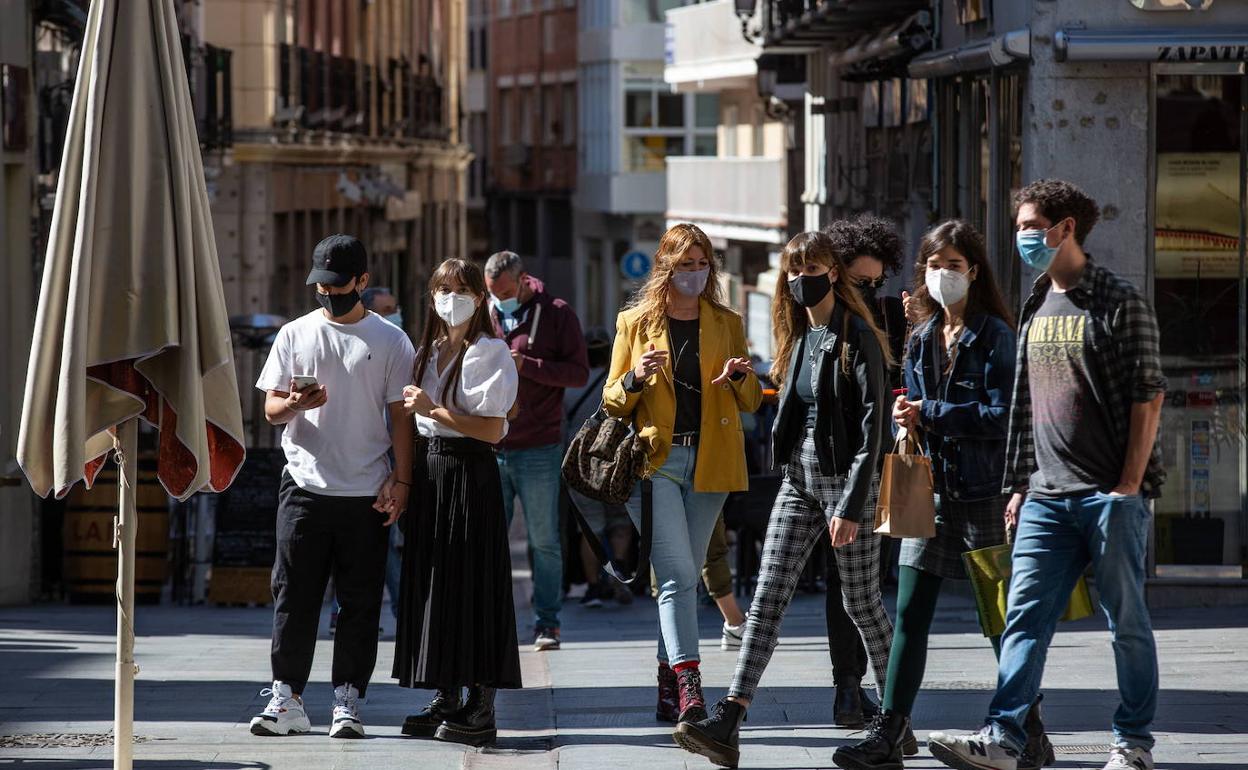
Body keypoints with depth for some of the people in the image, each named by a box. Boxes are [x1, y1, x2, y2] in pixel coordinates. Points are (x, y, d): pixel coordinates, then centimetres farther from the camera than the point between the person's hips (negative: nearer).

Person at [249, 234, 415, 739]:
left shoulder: (390, 341, 5)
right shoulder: (294, 335, 9)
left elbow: (400, 416, 5)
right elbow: (270, 409, 8)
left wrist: (401, 479, -4)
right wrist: (295, 404, -15)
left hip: (367, 493, -1)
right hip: (305, 485, 1)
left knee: (359, 602, 1)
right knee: (294, 597, 0)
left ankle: (348, 701, 6)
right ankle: (286, 698, 5)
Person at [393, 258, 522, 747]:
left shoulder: (490, 353, -7)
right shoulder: (431, 351, 16)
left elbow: (491, 429, -14)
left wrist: (432, 409, -13)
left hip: (470, 473, -8)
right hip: (429, 471, 8)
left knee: (471, 585, -7)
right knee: (432, 583, 8)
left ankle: (481, 709, -4)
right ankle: (445, 701, 14)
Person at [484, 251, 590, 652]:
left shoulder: (556, 315, 1)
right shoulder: (483, 316, 10)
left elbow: (579, 373, -6)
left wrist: (527, 366, -16)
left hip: (538, 448, -3)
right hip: (489, 448, 3)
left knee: (544, 541, 2)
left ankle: (546, 622, 8)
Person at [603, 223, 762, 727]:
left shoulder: (726, 324, 13)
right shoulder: (635, 323, 7)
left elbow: (752, 402, 14)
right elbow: (612, 403, 8)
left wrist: (741, 377, -9)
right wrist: (635, 378, -14)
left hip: (710, 463, 3)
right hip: (654, 459, -3)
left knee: (684, 575, 6)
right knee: (677, 573, -15)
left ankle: (668, 682, 15)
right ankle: (688, 683, -24)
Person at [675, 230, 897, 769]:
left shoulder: (857, 338, -10)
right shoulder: (798, 337, 13)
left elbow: (872, 424, -15)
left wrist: (851, 505, -20)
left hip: (845, 481, -7)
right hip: (797, 482, 7)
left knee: (862, 603, 2)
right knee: (766, 600, -3)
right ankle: (726, 725, -11)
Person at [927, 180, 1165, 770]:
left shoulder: (1119, 302, -5)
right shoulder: (1036, 309, 16)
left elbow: (1148, 396, -8)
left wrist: (1128, 486, -13)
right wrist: (1020, 485, 15)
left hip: (1110, 494, -6)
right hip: (1047, 497, 6)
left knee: (1127, 621, 2)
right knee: (1024, 616, -3)